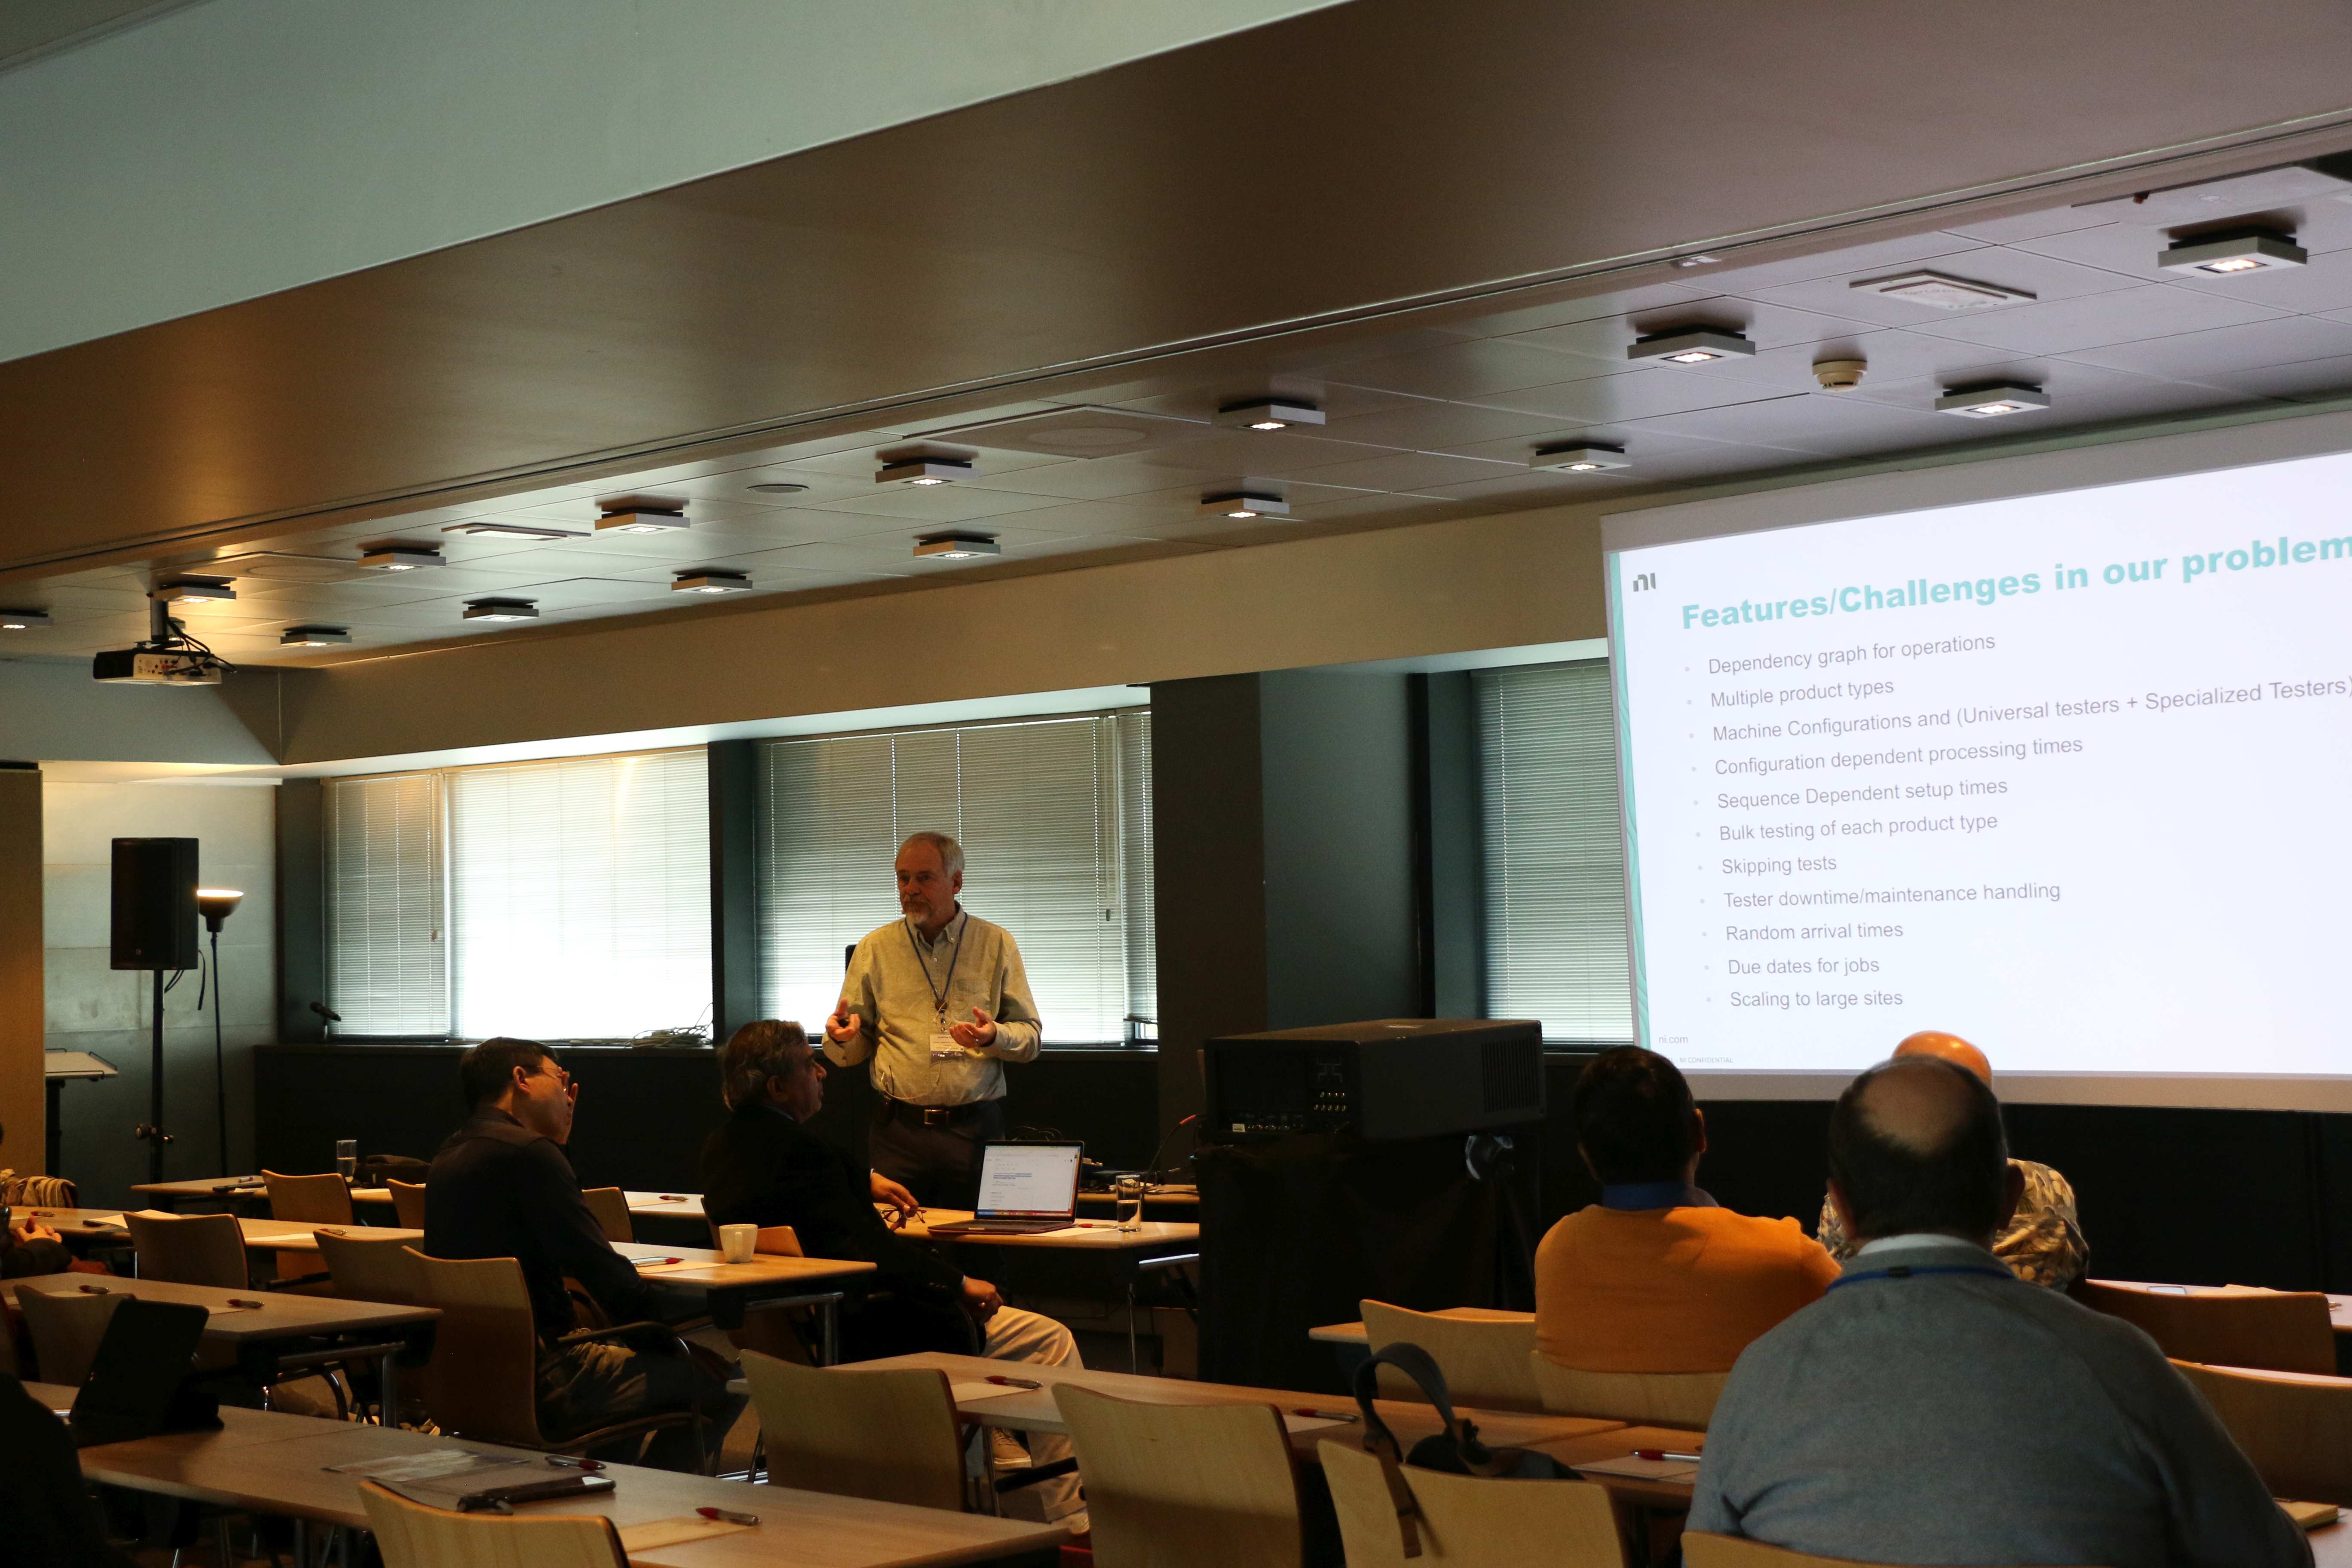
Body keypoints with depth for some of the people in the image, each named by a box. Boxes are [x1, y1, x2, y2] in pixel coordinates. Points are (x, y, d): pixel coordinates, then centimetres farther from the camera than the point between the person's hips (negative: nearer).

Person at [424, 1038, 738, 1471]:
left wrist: (559, 1135, 19)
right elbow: (603, 1271, -16)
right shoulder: (527, 1152, -16)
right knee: (723, 1385, -5)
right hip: (532, 1384, -10)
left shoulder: (453, 1153, 12)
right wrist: (662, 1337, -1)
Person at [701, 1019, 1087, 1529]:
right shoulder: (797, 1148, -26)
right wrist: (958, 1282, -22)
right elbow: (868, 1248, -31)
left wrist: (861, 1182, 27)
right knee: (1049, 1340, -3)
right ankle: (1072, 1522, 4)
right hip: (854, 1337, -11)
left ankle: (1008, 1471, 37)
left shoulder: (721, 1144, 4)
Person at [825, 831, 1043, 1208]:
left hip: (975, 1131, 0)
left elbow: (1030, 1038, 5)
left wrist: (995, 1037, -16)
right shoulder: (875, 948, 9)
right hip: (899, 1131, 0)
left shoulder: (996, 944, 7)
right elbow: (849, 1054, 10)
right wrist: (842, 1038, -13)